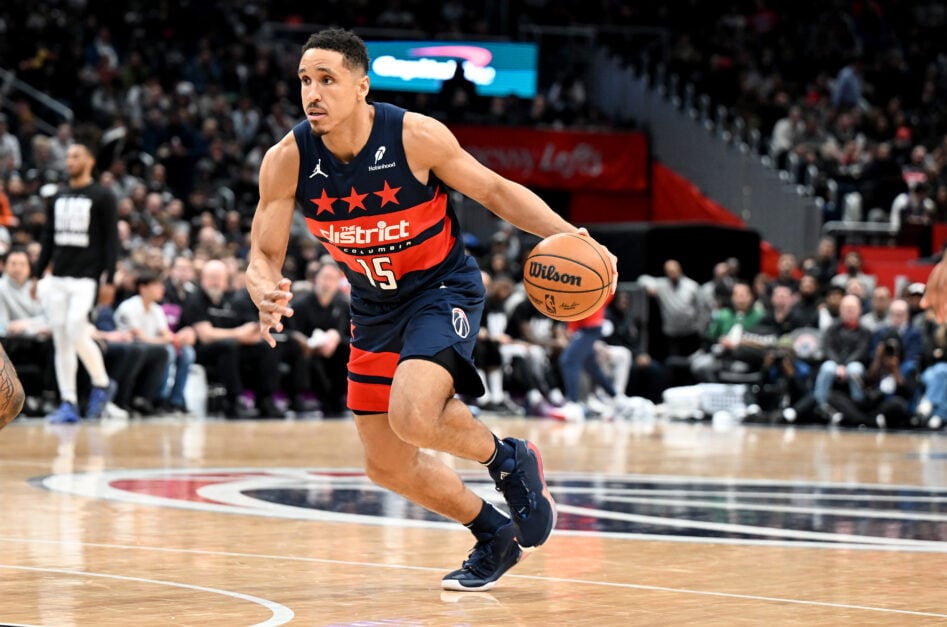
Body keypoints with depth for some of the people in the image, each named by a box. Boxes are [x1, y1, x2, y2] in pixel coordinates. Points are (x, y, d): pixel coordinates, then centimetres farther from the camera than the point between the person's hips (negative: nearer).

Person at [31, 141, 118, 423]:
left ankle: (102, 384, 3)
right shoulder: (58, 198, 15)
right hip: (57, 278, 6)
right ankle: (68, 403, 6)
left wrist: (109, 279, -13)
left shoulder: (102, 197, -2)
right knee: (61, 341, 2)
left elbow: (111, 240, -6)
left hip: (85, 277, -6)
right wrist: (37, 275, 14)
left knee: (77, 333, -19)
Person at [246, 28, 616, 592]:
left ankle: (510, 459, 0)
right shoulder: (287, 161, -16)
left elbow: (494, 190, -10)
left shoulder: (415, 136, -24)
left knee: (413, 414, -31)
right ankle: (496, 536, 32)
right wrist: (265, 292, -33)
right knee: (387, 465, 9)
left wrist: (566, 235, -24)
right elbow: (264, 255, -9)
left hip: (444, 288, -5)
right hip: (375, 306, 5)